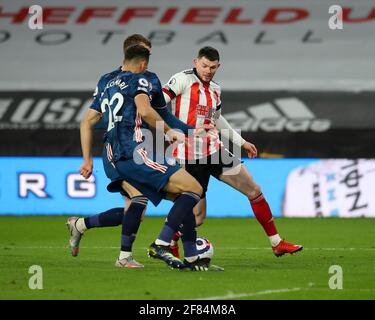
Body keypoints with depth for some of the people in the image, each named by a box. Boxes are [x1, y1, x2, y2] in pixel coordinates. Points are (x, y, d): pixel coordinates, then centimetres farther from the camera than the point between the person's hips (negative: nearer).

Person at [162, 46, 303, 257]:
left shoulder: (215, 89, 13)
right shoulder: (183, 80, -9)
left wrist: (241, 142, 32)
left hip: (213, 151, 7)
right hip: (190, 158, -7)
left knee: (254, 191, 4)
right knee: (197, 217, -8)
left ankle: (277, 244, 14)